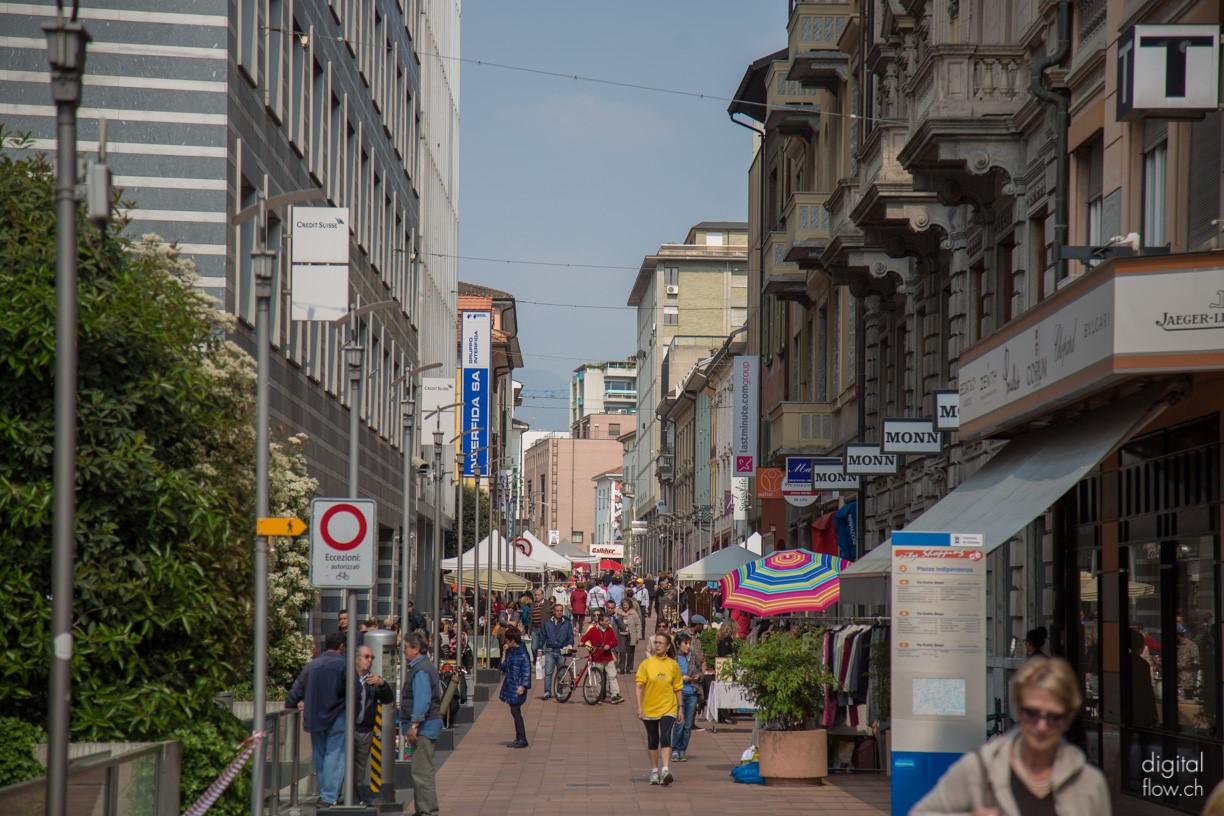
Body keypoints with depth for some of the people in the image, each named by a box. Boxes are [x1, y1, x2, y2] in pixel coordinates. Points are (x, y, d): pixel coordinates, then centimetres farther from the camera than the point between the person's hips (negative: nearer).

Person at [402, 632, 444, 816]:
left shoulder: (420, 671, -16)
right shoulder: (424, 666, 16)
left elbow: (422, 700, -24)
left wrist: (414, 725, -24)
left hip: (424, 725, -11)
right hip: (428, 725, 11)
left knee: (422, 771, -9)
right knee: (424, 770, 16)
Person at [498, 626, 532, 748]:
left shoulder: (522, 653, -15)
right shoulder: (510, 652, 11)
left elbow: (527, 670, -17)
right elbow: (503, 666, 13)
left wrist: (523, 686, -22)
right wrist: (504, 653, 4)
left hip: (517, 687, -9)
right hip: (510, 686, 9)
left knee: (515, 711, -10)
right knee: (515, 712, 11)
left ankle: (522, 739, -7)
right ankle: (518, 739, 17)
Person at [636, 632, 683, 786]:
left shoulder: (673, 665, 2)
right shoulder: (646, 664, -1)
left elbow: (677, 688, 8)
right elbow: (640, 686, -4)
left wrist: (680, 708, 8)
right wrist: (639, 707, -12)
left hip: (668, 709, -1)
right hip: (649, 709, 1)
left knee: (666, 738, -17)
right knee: (653, 741, 11)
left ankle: (665, 771, -25)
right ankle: (654, 772, 24)